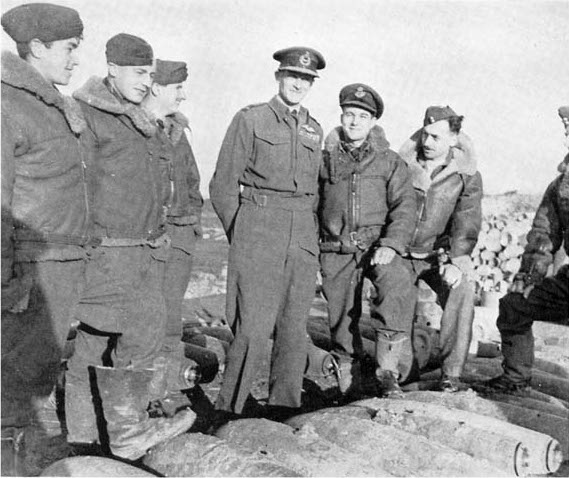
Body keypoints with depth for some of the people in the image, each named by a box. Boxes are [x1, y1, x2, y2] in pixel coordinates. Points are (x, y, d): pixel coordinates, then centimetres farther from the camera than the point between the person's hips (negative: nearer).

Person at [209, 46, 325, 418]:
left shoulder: (314, 130, 16)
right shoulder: (251, 119, 2)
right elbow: (223, 186, 1)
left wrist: (305, 228, 15)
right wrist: (241, 236, 2)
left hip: (304, 235, 5)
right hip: (258, 225, -5)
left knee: (294, 328, 5)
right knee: (255, 328, -10)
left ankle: (284, 408, 17)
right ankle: (228, 410, 3)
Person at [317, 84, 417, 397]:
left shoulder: (389, 161, 6)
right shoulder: (324, 158, 10)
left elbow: (404, 206, -1)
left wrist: (391, 244, -15)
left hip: (376, 243, -1)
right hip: (336, 250, 2)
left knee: (399, 286, -29)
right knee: (341, 315, 6)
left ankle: (387, 369, -21)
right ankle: (349, 380, 28)